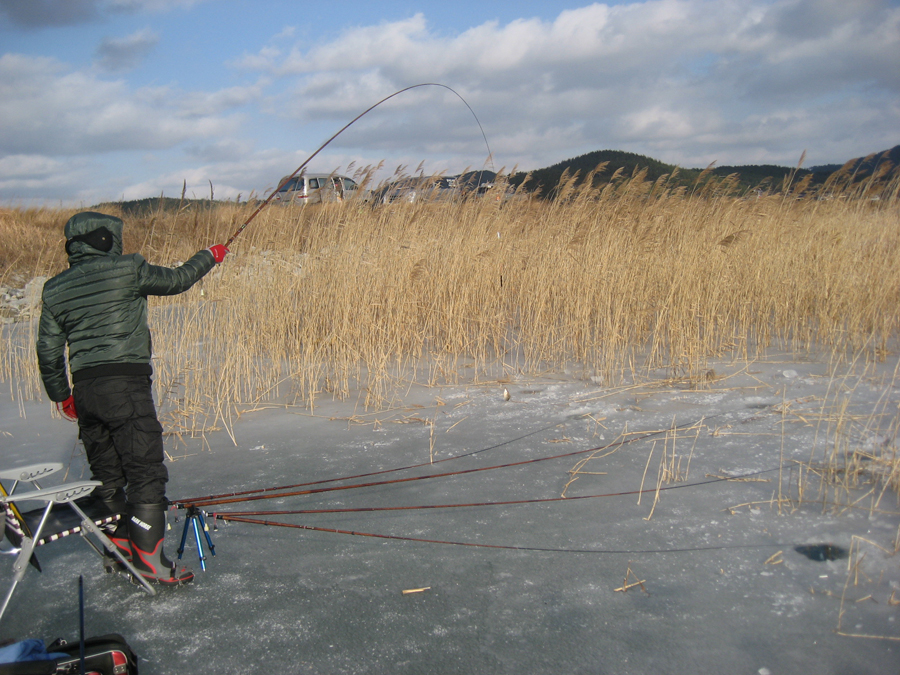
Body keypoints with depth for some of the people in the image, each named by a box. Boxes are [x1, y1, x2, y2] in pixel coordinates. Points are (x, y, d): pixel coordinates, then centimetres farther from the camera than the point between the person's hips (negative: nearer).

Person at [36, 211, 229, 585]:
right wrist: (209, 256, 26)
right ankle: (148, 557, -4)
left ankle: (118, 548, 25)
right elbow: (177, 280, 9)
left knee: (106, 473, 16)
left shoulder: (54, 289, 11)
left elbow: (48, 350, 13)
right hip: (126, 382, -6)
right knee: (145, 470, -3)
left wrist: (60, 394, 25)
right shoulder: (127, 269, -4)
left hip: (84, 389, 6)